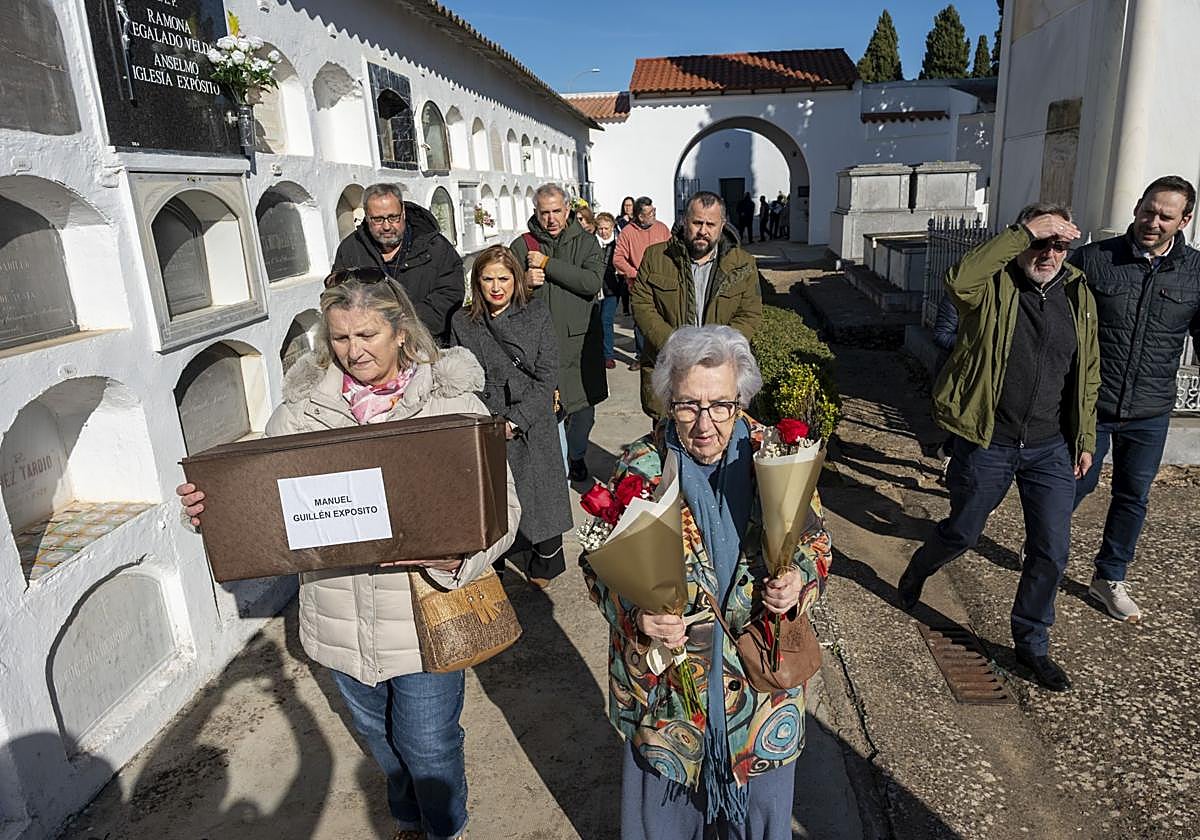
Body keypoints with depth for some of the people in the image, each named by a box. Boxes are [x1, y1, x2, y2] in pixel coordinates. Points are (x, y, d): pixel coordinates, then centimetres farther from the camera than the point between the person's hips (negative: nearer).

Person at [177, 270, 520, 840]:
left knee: (429, 743, 13)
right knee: (379, 735, 27)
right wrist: (212, 507, -19)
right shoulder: (303, 405, -2)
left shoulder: (452, 400, -12)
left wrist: (452, 555, -33)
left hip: (424, 611, -4)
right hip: (340, 616, 4)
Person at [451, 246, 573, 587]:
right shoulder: (462, 322, 5)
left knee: (540, 495, 6)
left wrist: (516, 421, -11)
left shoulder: (536, 315, 1)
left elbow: (546, 376, -3)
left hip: (532, 428, -1)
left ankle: (543, 566, 27)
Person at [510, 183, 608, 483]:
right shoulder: (522, 246, 6)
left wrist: (548, 264, -13)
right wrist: (525, 282, -15)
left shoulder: (586, 242, 6)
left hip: (580, 342, 1)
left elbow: (592, 282, -12)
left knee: (583, 407, 10)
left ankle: (575, 457, 35)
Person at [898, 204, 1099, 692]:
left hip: (1051, 448, 4)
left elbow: (1087, 375, 12)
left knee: (1052, 551, 6)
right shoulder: (993, 287, -11)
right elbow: (957, 281, -37)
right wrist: (1021, 233, -32)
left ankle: (1031, 644, 27)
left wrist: (1085, 439, 12)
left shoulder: (1078, 296, 4)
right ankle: (915, 574, 46)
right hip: (987, 443, -4)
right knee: (962, 533, 13)